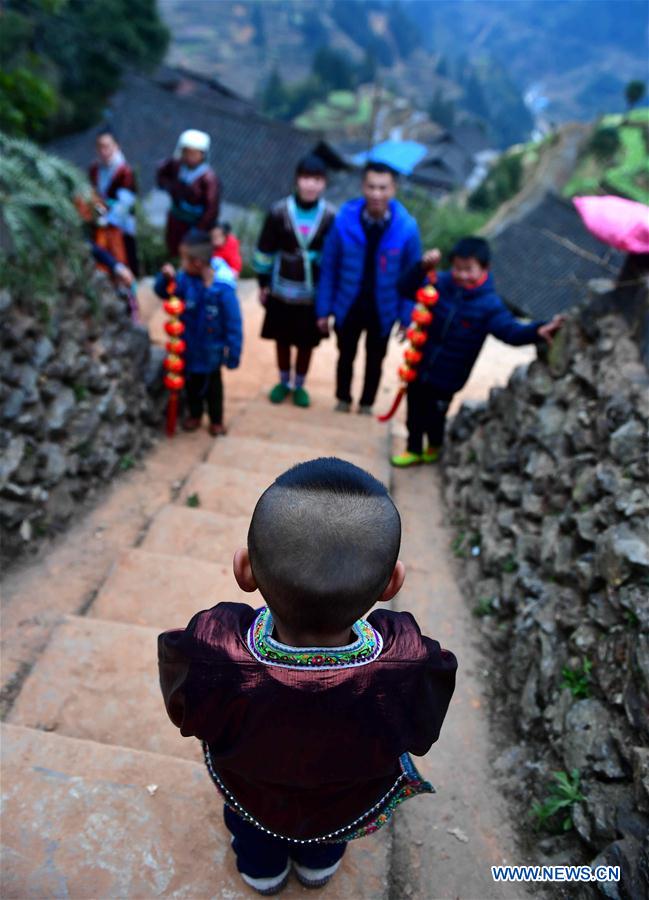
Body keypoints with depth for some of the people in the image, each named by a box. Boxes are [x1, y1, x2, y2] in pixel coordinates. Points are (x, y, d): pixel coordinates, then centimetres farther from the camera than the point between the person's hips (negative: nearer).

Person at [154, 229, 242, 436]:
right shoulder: (185, 280, -16)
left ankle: (216, 420, 42)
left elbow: (234, 324, -22)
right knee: (191, 383, 24)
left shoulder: (223, 289, -28)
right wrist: (166, 277, -24)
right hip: (188, 347, 4)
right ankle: (194, 415, 48)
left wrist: (234, 354, -17)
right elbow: (162, 292, -2)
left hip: (210, 350, -4)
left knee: (212, 386, 19)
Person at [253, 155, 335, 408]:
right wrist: (263, 283, 2)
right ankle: (283, 382, 36)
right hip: (282, 290, 0)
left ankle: (299, 385, 32)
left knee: (306, 343, 12)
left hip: (313, 293, 0)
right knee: (282, 339, 15)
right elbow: (265, 251, -1)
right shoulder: (280, 211, -11)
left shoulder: (330, 216, -11)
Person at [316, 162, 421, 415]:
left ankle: (367, 406, 44)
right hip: (348, 306, 0)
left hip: (383, 310, 0)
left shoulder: (407, 227, -18)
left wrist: (406, 317, -7)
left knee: (374, 362, 21)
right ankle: (343, 402, 45)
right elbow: (329, 268, -9)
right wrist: (323, 309, -6)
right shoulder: (344, 221, -18)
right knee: (346, 357, 21)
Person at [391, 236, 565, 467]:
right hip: (420, 365, 4)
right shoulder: (441, 283, -7)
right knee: (415, 412, 18)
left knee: (434, 415, 14)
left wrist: (537, 331, -41)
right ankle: (414, 450, 42)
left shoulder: (488, 304, -16)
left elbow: (511, 331, -22)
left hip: (446, 377, -3)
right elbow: (407, 287, -6)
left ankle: (435, 447, 47)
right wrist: (423, 267, -24)